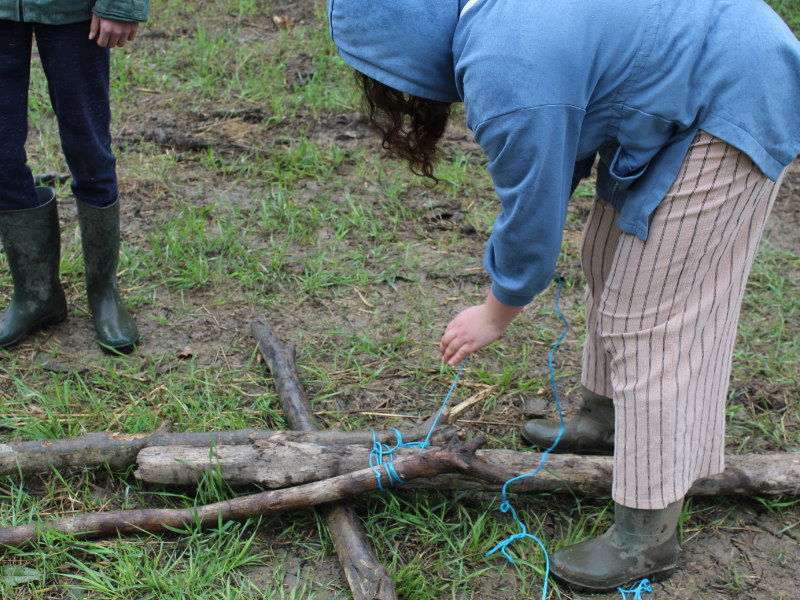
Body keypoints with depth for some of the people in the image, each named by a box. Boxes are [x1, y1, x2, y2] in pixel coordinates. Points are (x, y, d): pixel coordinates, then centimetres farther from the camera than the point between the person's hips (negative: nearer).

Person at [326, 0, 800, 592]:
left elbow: (532, 216, -18)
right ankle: (606, 419, 41)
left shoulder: (506, 77, -29)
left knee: (645, 315, -7)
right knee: (608, 260, 20)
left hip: (728, 114, -10)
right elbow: (564, 134, 12)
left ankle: (648, 538, 3)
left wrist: (496, 314, 0)